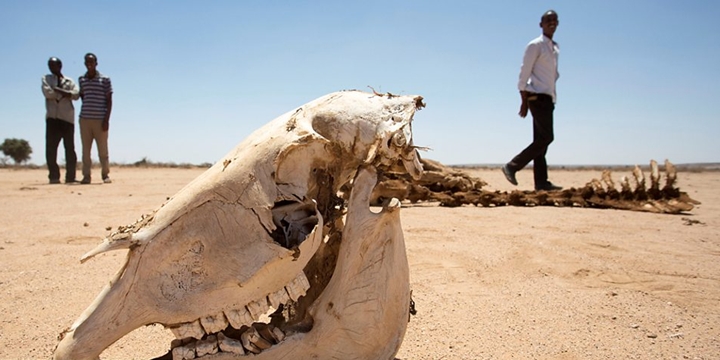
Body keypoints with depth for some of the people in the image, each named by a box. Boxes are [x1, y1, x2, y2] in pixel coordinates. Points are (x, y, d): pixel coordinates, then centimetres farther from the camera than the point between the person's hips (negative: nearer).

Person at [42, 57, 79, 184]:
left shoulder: (69, 81, 15)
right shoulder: (46, 79, 15)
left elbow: (76, 94, -4)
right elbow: (47, 92, -4)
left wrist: (57, 90, -8)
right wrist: (65, 93, -3)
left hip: (67, 118, 0)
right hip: (52, 117, 0)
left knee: (70, 148, 0)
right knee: (50, 148, -6)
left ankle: (70, 176, 4)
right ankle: (54, 176, -2)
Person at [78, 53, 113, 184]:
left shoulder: (105, 79, 3)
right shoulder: (81, 80, 12)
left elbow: (109, 100, 0)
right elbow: (82, 96, 22)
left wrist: (106, 119, -7)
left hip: (100, 119, -3)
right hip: (85, 119, 3)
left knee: (103, 149, 0)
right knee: (85, 149, 3)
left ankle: (105, 174, 8)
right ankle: (86, 175, 6)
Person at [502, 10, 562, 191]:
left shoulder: (555, 48, 19)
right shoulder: (535, 46, -6)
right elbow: (524, 74, -10)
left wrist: (553, 97, 11)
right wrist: (524, 101, -13)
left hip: (548, 98, 8)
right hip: (538, 96, -8)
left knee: (541, 139, 6)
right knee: (546, 137, -14)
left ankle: (541, 182, 7)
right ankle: (512, 166, -9)